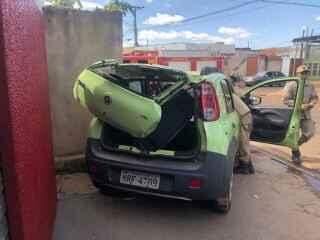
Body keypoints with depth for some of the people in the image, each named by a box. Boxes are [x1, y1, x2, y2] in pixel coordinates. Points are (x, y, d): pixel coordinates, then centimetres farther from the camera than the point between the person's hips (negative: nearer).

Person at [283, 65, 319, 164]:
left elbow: (315, 98, 9)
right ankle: (296, 154, 22)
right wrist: (299, 106, -24)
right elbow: (286, 100, -16)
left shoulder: (310, 85, 3)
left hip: (306, 114, 5)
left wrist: (310, 104, -14)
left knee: (309, 133, 5)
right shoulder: (290, 85, -13)